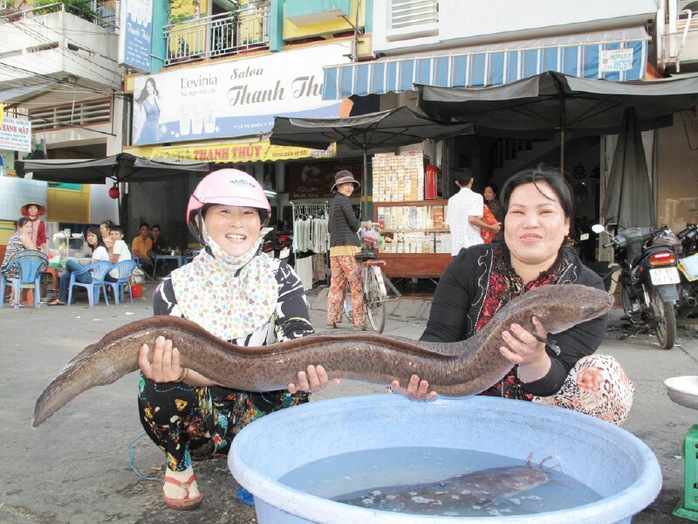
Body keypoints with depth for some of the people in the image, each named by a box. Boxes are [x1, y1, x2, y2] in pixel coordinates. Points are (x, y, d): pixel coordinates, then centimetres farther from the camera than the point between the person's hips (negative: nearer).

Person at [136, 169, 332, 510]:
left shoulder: (279, 277, -6)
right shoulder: (175, 287, -8)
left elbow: (300, 343, -20)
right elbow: (179, 362, -19)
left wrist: (308, 369, -44)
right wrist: (176, 370, -45)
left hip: (259, 416, 0)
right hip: (199, 419, 0)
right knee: (159, 375, -28)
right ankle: (179, 466, 2)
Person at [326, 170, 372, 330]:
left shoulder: (333, 202, 21)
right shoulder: (344, 200, -6)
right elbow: (354, 224, -10)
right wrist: (365, 224, 12)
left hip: (334, 248, 9)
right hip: (348, 247, -9)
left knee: (336, 284, 11)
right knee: (357, 284, -5)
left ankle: (332, 319, 11)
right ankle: (358, 321, -4)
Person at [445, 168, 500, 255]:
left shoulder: (452, 199, 11)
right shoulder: (476, 197, -4)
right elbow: (472, 219, -17)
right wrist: (491, 228, -7)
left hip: (456, 246, 5)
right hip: (472, 244, -5)